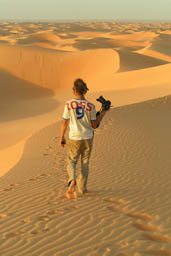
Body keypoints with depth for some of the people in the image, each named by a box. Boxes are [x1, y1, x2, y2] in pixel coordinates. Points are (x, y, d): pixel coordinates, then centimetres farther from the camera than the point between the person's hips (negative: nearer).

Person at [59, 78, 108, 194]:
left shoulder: (69, 104, -11)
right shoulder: (90, 106, -10)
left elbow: (64, 123, -6)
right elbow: (94, 125, -4)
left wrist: (62, 137, 7)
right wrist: (103, 113, 7)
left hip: (74, 138, -1)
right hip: (88, 138, 1)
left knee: (71, 161, 15)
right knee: (85, 163, 15)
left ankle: (72, 180, -13)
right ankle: (82, 188, 19)